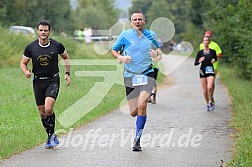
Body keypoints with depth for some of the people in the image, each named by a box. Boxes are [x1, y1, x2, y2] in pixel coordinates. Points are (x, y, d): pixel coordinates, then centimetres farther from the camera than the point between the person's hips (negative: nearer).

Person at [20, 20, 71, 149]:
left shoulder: (57, 46, -5)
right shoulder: (30, 47, -4)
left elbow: (66, 58, 14)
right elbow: (23, 63, 6)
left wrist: (67, 73, 6)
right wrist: (26, 72, -15)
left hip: (53, 81, -2)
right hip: (38, 81, 2)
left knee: (48, 109, -20)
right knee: (42, 112, 6)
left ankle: (51, 134, -1)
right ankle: (50, 136, 25)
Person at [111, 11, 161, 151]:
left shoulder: (151, 35, 7)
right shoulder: (125, 35, 2)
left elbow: (159, 47, 23)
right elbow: (114, 50, 10)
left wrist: (157, 53, 0)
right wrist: (120, 57, -10)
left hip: (147, 75, -1)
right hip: (130, 76, 1)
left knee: (142, 105, -22)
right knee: (134, 112, 1)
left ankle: (138, 138, -12)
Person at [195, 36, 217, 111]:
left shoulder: (213, 51, 1)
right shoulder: (200, 52, 0)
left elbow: (215, 58, 20)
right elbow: (195, 63, 3)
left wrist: (214, 60, -3)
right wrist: (200, 61, -17)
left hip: (210, 71, -1)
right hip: (203, 71, 1)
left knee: (210, 87, -21)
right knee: (205, 90, 3)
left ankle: (210, 102, 0)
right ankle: (207, 104, 22)